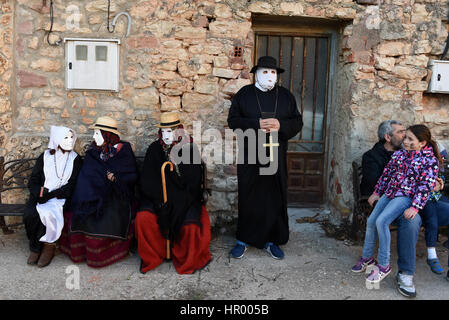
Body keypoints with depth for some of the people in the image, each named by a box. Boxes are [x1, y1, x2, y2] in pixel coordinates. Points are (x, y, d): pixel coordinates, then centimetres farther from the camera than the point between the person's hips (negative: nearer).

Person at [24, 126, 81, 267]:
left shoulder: (76, 159, 3)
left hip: (60, 198, -2)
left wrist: (49, 194, -14)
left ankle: (36, 248, -8)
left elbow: (71, 186, -4)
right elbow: (32, 182, 7)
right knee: (29, 214, -27)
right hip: (41, 196, 2)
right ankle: (35, 248, -5)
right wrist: (41, 193, -15)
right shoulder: (44, 157, 8)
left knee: (47, 213, -31)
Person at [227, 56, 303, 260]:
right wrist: (257, 124, -16)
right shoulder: (244, 94, 4)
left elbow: (297, 122, 8)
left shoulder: (285, 96, 10)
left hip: (276, 156, 2)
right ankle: (243, 240, 17)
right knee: (248, 198, 3)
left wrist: (280, 125, -12)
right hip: (249, 156, -2)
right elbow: (233, 120, -2)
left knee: (275, 198, 6)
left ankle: (271, 240, 20)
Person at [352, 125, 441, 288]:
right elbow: (386, 174, 17)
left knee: (382, 221, -24)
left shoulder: (430, 160, -8)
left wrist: (415, 207, -22)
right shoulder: (399, 154, 9)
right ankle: (367, 257, 18)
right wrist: (376, 192, 15)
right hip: (390, 193, 7)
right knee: (371, 221, -2)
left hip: (406, 196, -6)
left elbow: (425, 186, -14)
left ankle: (384, 265, -13)